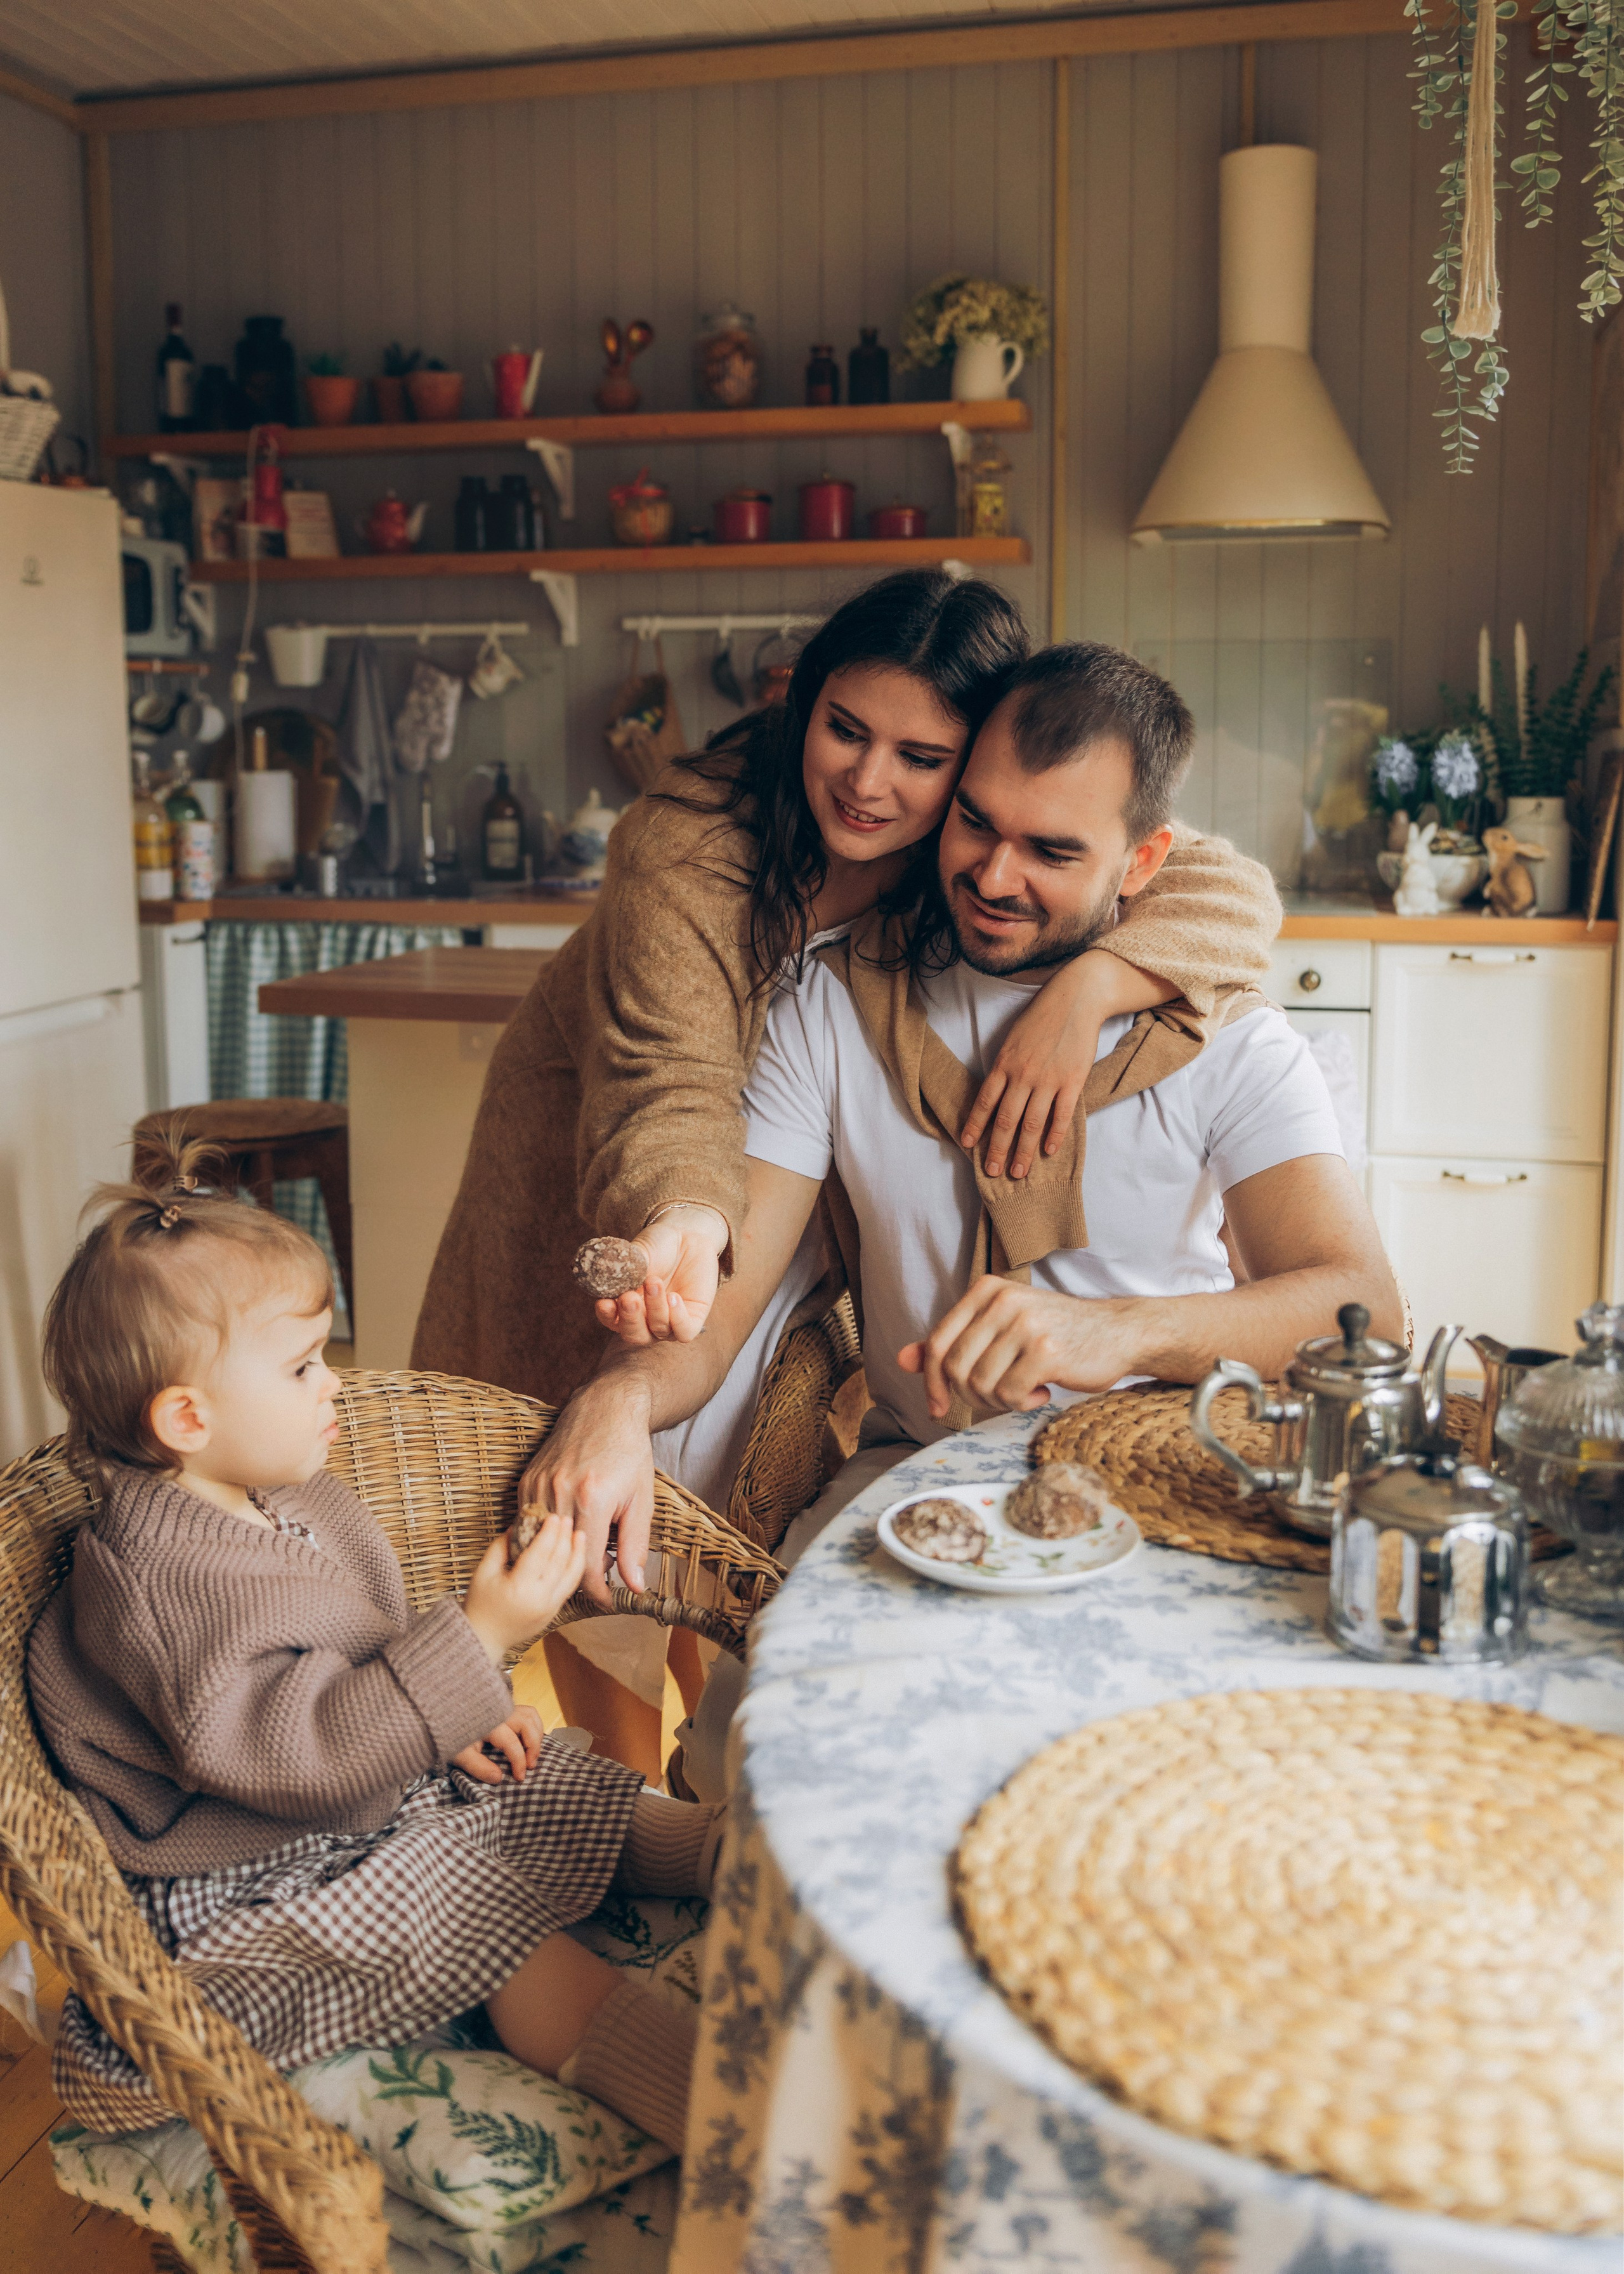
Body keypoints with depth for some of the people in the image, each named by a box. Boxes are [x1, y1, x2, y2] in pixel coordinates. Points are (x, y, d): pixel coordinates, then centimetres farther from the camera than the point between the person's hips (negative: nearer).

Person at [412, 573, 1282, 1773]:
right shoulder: (687, 842, -32)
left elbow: (1232, 891, -28)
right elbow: (669, 1088, -39)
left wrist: (1085, 988, -47)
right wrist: (683, 1221, -60)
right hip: (599, 1172, -3)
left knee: (744, 1494, 10)